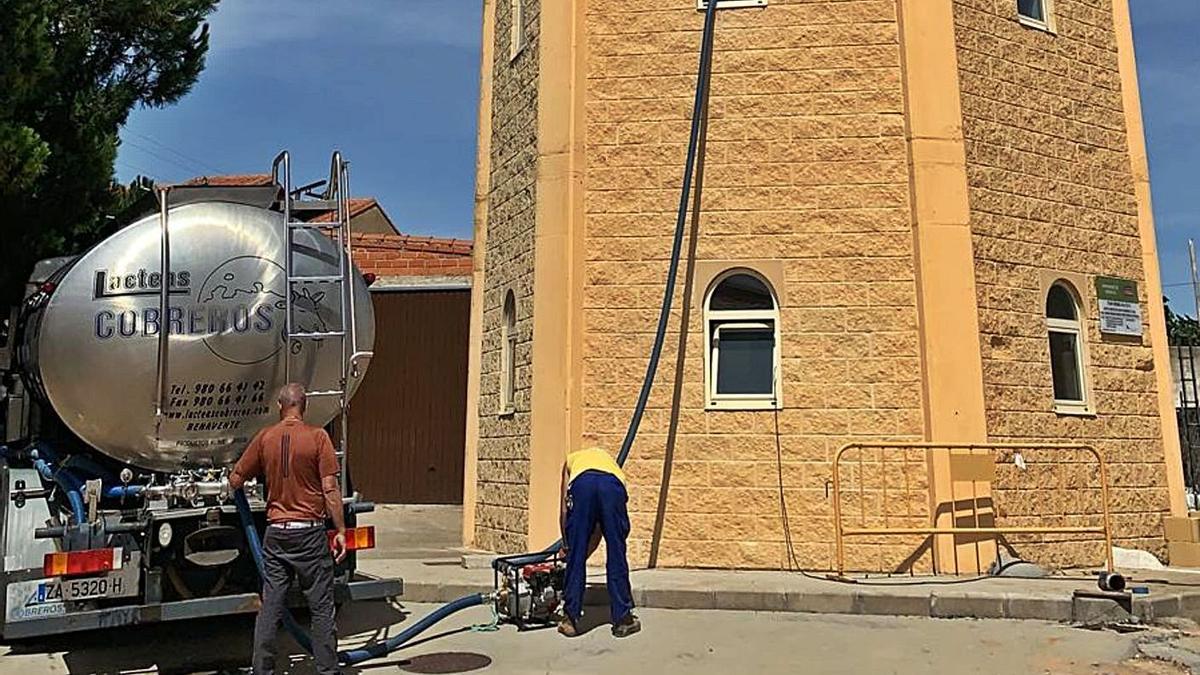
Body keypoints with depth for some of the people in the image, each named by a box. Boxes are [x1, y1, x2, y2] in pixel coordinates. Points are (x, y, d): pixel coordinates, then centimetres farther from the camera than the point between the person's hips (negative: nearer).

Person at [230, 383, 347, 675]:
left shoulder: (265, 437, 3)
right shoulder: (317, 436, -8)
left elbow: (235, 480, 11)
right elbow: (330, 489, -10)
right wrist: (340, 530, -5)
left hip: (276, 533, 3)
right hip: (310, 532, -3)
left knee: (270, 606, 11)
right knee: (321, 607, 5)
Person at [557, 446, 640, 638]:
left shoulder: (571, 460, 41)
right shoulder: (608, 459, 43)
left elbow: (564, 511, 31)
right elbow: (599, 528, 40)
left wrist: (566, 546, 42)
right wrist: (585, 554, 47)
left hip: (582, 483, -1)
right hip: (613, 484, 2)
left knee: (575, 558, 12)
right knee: (616, 558, 14)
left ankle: (571, 619, 20)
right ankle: (623, 619, 22)